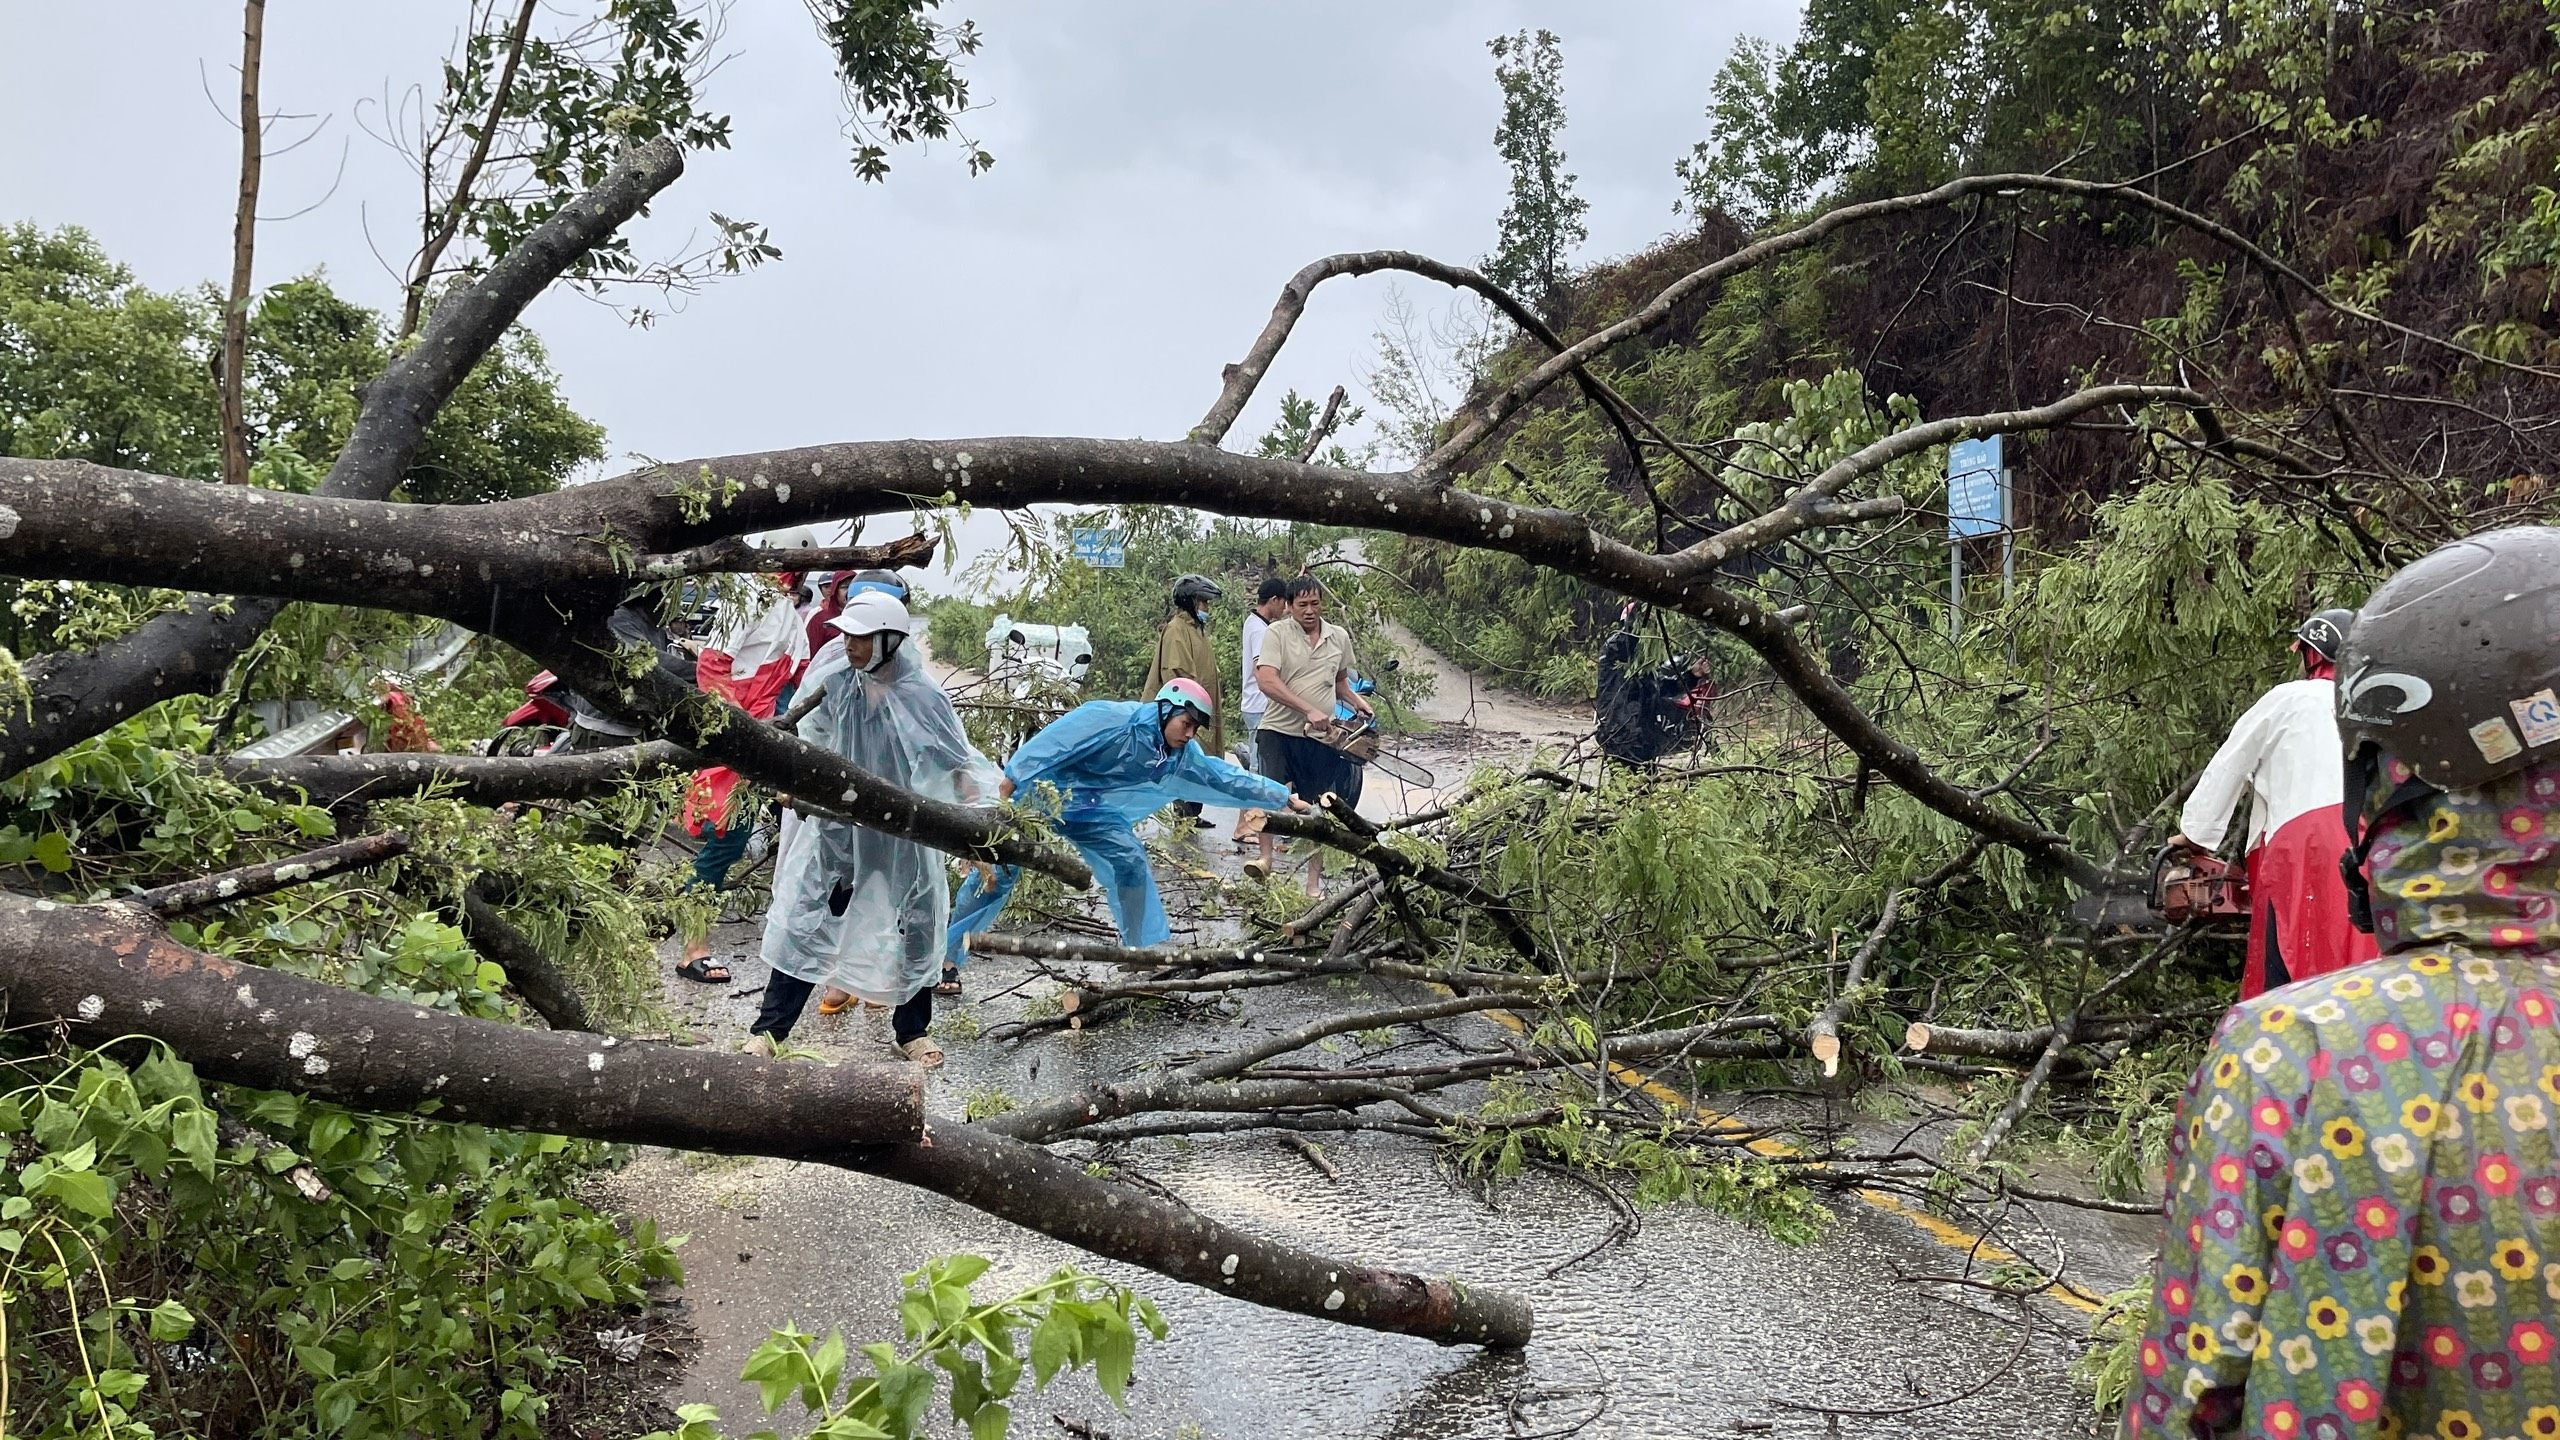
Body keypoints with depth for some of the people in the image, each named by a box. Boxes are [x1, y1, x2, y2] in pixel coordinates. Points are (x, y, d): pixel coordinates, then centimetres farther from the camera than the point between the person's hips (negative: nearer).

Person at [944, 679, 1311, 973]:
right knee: (997, 871, -8)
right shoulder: (1113, 719, -26)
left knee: (1131, 862, -2)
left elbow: (1225, 777, 4)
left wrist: (1284, 798, 4)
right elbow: (1053, 740, -27)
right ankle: (947, 956, 1)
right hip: (1037, 791, -7)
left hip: (1090, 809, 7)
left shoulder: (1181, 756, -2)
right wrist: (1011, 779, -28)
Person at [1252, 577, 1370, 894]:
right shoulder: (1276, 634, -5)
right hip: (1279, 730, -3)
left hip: (1321, 737, 4)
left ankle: (1315, 879, 13)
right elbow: (1267, 681, -18)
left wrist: (1355, 700, 5)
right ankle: (1266, 858, -12)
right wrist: (1309, 710, -24)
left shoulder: (1339, 637, 10)